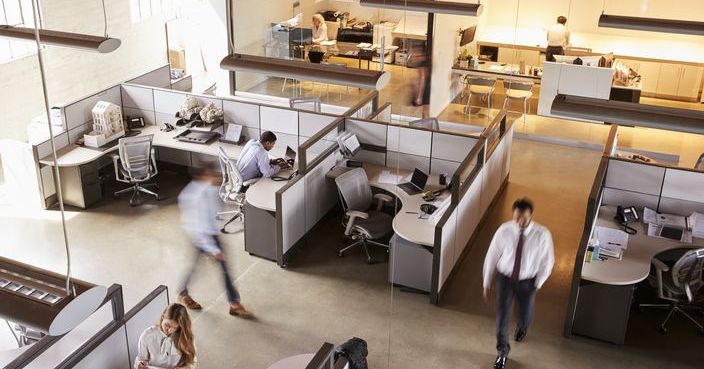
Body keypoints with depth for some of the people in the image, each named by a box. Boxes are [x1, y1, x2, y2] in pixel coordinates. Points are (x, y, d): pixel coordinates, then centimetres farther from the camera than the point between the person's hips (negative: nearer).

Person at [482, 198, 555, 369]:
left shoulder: (542, 235, -24)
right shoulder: (504, 230, -21)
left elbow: (547, 261, -8)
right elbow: (492, 256, -8)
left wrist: (537, 284, -3)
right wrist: (487, 283, -1)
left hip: (527, 281, 0)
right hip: (505, 278, 0)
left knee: (525, 315, 18)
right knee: (502, 316, 3)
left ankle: (522, 327, 59)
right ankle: (502, 351, 30)